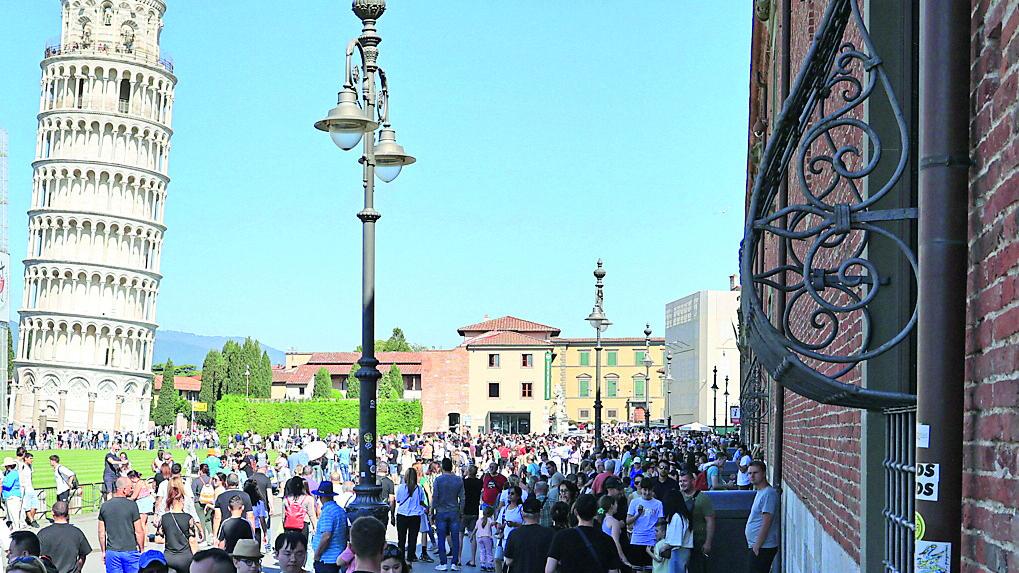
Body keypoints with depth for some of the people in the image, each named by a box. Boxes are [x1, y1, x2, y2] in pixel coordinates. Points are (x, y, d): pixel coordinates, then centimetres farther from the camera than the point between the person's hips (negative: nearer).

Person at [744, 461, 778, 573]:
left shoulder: (768, 493, -17)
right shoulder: (760, 492, 16)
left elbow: (767, 522, -21)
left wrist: (757, 546, -19)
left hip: (763, 547, -10)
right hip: (758, 546, 10)